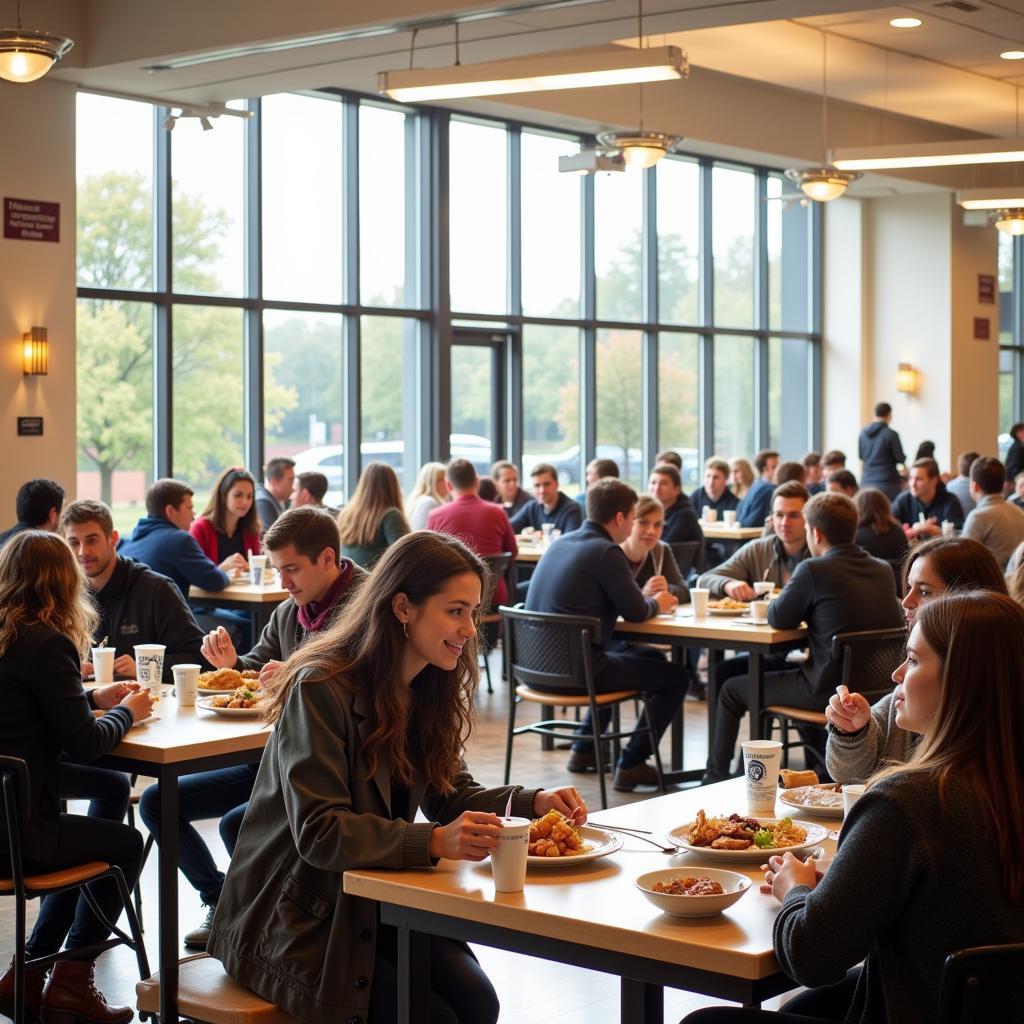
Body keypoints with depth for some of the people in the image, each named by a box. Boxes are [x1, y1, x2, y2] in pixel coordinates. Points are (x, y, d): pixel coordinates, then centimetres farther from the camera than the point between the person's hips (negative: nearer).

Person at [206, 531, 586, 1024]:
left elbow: (449, 794, 11)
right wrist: (434, 842, -38)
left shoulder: (429, 689, 5)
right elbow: (319, 832, -26)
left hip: (377, 902, 7)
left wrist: (533, 801, -8)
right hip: (297, 917, -7)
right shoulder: (320, 689, -19)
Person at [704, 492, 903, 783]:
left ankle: (715, 778, 23)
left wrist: (790, 594, 15)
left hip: (829, 689, -7)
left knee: (731, 691, 14)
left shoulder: (813, 569, -15)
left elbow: (779, 619, -6)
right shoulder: (884, 571, 4)